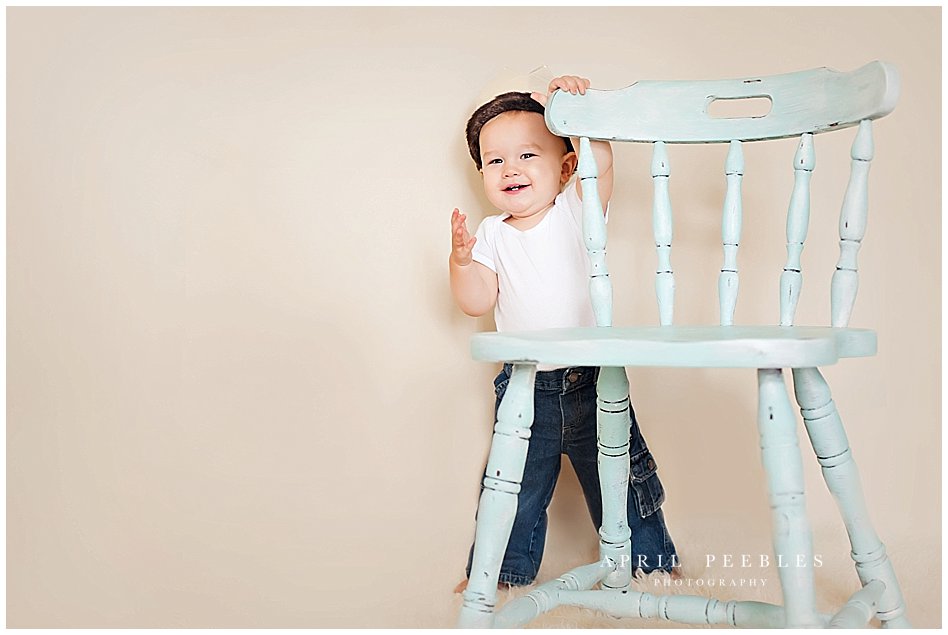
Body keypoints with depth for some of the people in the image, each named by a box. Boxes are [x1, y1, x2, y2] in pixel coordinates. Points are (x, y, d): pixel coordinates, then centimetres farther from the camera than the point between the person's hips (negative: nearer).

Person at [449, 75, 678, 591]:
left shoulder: (575, 210, -4)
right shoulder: (491, 235, 1)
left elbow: (601, 161, -21)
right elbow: (476, 302, -6)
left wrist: (581, 104, -31)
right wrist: (461, 258, -20)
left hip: (591, 377, -1)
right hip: (526, 384, 1)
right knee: (515, 484, 12)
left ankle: (649, 557, 34)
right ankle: (502, 567, 32)